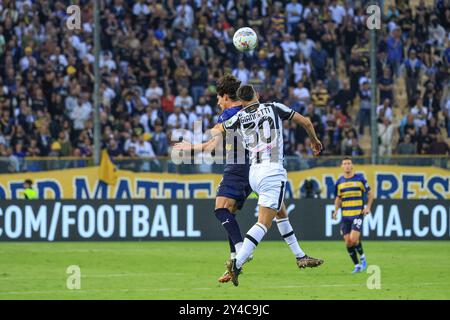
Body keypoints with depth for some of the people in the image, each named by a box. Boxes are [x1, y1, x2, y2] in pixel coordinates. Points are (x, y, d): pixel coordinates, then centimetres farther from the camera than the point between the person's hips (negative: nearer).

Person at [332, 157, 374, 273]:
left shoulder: (360, 179, -2)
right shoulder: (339, 182, 8)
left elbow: (370, 194, 6)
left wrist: (368, 207, -7)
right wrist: (336, 210, 4)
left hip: (358, 214, -4)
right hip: (345, 216, 4)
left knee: (353, 239, -18)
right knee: (348, 242, -2)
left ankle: (362, 257, 10)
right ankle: (357, 265, 12)